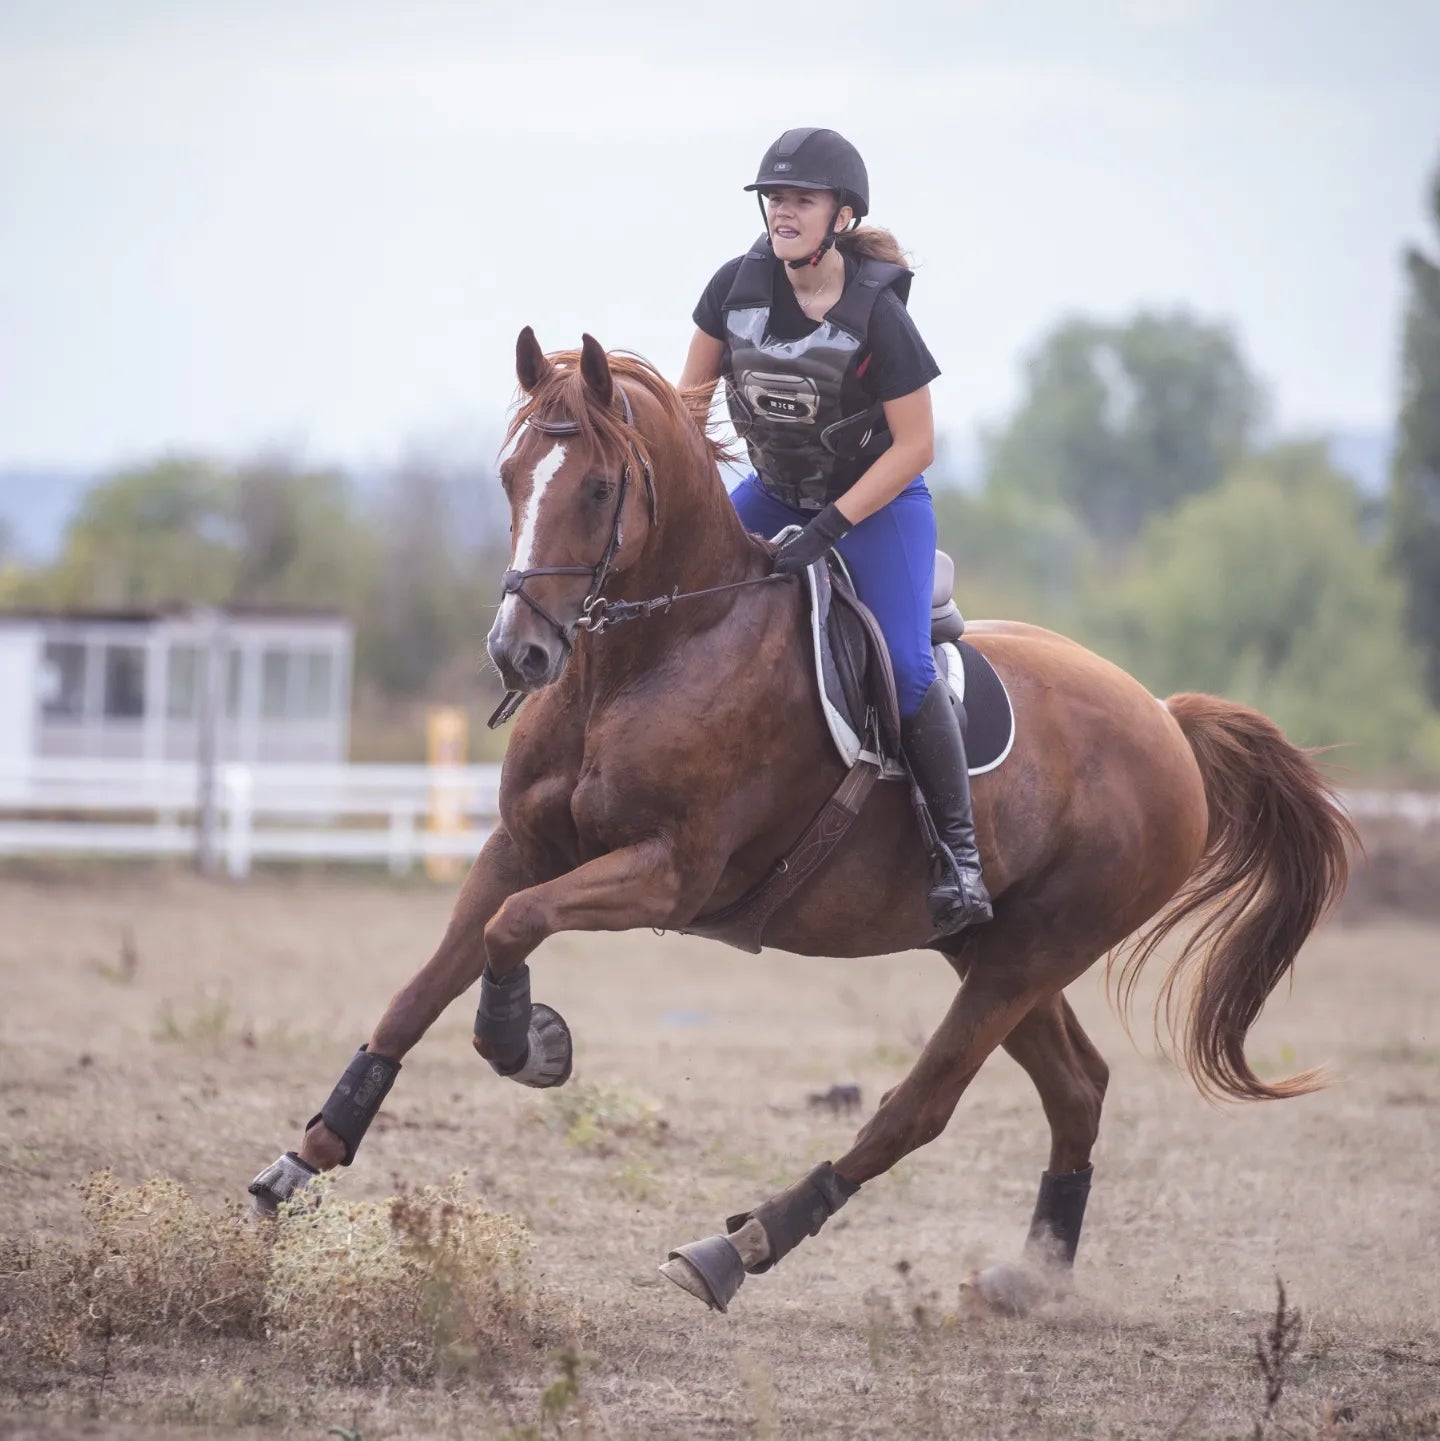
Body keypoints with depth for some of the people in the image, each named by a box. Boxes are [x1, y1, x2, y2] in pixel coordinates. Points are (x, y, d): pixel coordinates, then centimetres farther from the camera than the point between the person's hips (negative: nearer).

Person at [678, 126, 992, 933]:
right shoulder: (739, 285, -11)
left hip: (878, 500, -6)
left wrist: (829, 526, -25)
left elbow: (915, 446, -21)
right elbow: (694, 390, 3)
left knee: (905, 668, -19)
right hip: (776, 491, 6)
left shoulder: (877, 315, -25)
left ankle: (959, 848, -8)